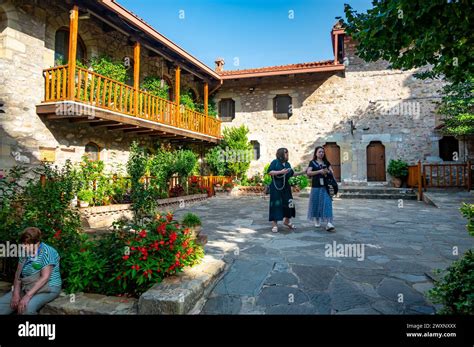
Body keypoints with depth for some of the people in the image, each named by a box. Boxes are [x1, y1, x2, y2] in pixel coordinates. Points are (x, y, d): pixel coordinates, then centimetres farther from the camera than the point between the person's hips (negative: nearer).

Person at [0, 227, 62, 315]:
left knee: (27, 307, -32)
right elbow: (18, 274, 5)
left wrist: (28, 296, -29)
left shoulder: (47, 252, -17)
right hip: (26, 288, 8)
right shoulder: (25, 252, 5)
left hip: (47, 289, -7)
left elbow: (45, 277, -23)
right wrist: (16, 293, -10)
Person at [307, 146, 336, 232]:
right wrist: (319, 171, -19)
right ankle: (316, 220, 25)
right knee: (316, 203, 6)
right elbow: (308, 173, -10)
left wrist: (328, 171, -13)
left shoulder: (326, 162, 13)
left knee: (327, 203, -8)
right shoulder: (312, 162, 3)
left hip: (325, 186, 2)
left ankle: (328, 223, -14)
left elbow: (332, 172, 10)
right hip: (316, 186, -2)